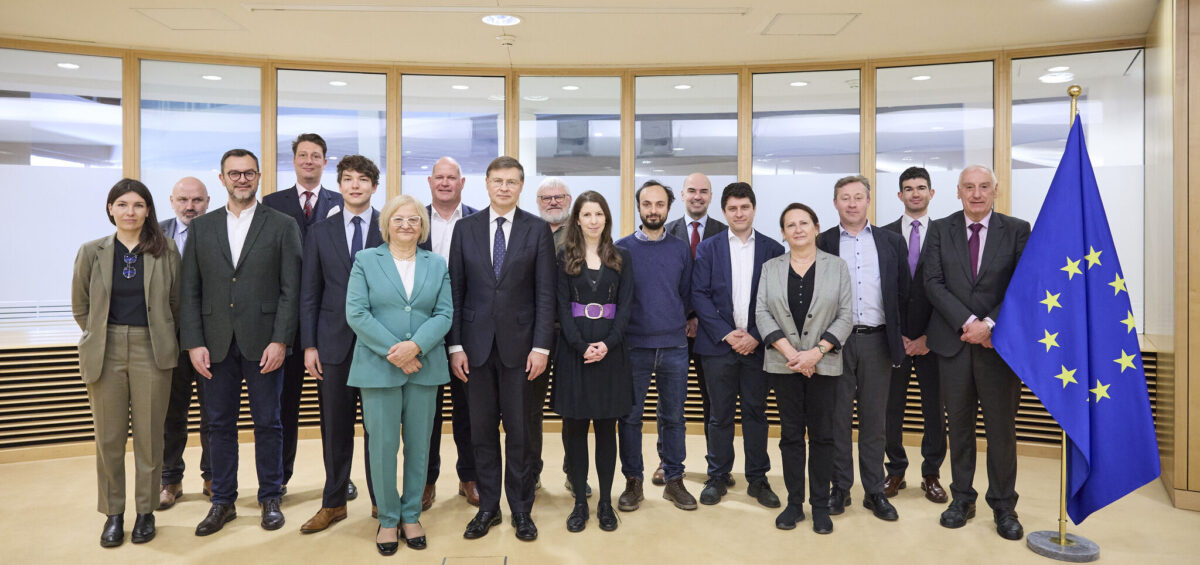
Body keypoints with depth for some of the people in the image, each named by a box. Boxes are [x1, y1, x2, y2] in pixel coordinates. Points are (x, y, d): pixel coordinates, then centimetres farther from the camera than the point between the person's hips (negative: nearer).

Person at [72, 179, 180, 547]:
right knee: (109, 437, 7)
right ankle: (113, 513, 21)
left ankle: (146, 511, 19)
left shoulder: (166, 251, 0)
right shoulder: (92, 252, 4)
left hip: (152, 352, -1)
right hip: (106, 354, 1)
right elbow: (80, 306, 13)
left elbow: (176, 303, 6)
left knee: (149, 435, 5)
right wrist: (101, 337, 8)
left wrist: (161, 338, 4)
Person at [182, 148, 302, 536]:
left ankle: (270, 499, 21)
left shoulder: (282, 225, 1)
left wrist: (279, 341, -11)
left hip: (264, 342, -2)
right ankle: (222, 501, 25)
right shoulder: (201, 227, 10)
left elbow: (291, 289, -4)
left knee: (267, 423, 6)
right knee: (219, 424, 11)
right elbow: (190, 292, 7)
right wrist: (194, 343, -2)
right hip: (216, 344, 3)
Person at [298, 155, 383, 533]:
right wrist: (309, 345, 1)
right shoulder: (320, 232, 8)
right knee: (335, 427, 9)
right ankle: (334, 503, 24)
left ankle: (382, 500, 22)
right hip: (335, 343, 2)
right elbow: (309, 294, 7)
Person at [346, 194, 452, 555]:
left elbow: (444, 313, 1)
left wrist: (415, 346, -16)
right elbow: (356, 313, -5)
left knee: (418, 445, 8)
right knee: (383, 446, 3)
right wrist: (393, 352, -14)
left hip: (424, 368, 2)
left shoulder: (437, 264, 9)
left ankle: (411, 515, 24)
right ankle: (388, 519, 19)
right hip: (378, 368, -2)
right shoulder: (366, 260, 4)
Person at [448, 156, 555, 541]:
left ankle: (521, 509, 22)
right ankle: (488, 507, 25)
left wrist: (541, 347, -9)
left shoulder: (538, 230, 0)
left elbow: (545, 293, -3)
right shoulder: (465, 229, 5)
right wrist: (455, 345, -2)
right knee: (482, 431, 10)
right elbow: (456, 290, 4)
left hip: (519, 345, -2)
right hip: (477, 344, 2)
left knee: (518, 431, 7)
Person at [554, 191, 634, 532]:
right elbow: (562, 307, -2)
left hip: (610, 349, 1)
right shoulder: (564, 258, 5)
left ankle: (606, 502, 15)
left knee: (607, 427, 5)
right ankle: (580, 502, 14)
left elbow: (625, 306, 2)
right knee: (575, 426, 3)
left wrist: (607, 343, -12)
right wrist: (582, 346, -14)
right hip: (574, 349, 0)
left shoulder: (621, 258, 8)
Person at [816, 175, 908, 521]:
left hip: (877, 340, 1)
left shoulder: (891, 242, 8)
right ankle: (840, 488, 18)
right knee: (837, 418, 6)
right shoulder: (821, 243, 3)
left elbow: (902, 292, 9)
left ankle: (874, 492, 19)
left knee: (874, 419, 8)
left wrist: (901, 338, 3)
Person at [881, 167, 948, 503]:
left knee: (934, 407, 6)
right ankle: (895, 471, 20)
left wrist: (929, 336, -6)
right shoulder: (884, 235, 4)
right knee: (892, 406, 6)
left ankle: (931, 474, 21)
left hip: (931, 337, 0)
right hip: (894, 336, 0)